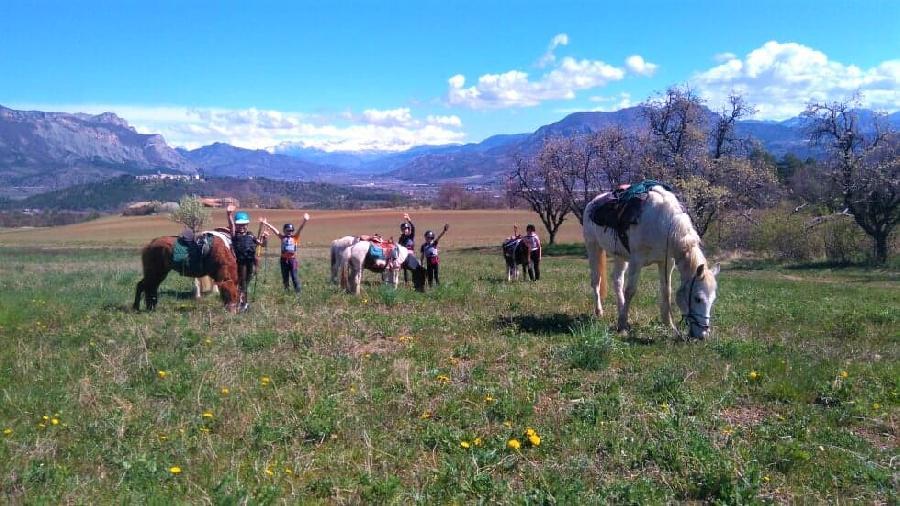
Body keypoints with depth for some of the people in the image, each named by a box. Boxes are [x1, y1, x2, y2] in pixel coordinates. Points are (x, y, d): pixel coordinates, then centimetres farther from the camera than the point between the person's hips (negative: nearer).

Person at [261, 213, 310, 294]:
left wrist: (304, 221, -23)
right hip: (284, 259, 3)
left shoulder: (295, 237, 1)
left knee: (294, 276, -3)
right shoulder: (282, 237, 6)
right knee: (285, 277, 10)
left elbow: (300, 229, -11)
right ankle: (286, 290, 20)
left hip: (292, 259, -3)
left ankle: (298, 290, 3)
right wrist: (266, 223, 0)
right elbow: (273, 229, 4)